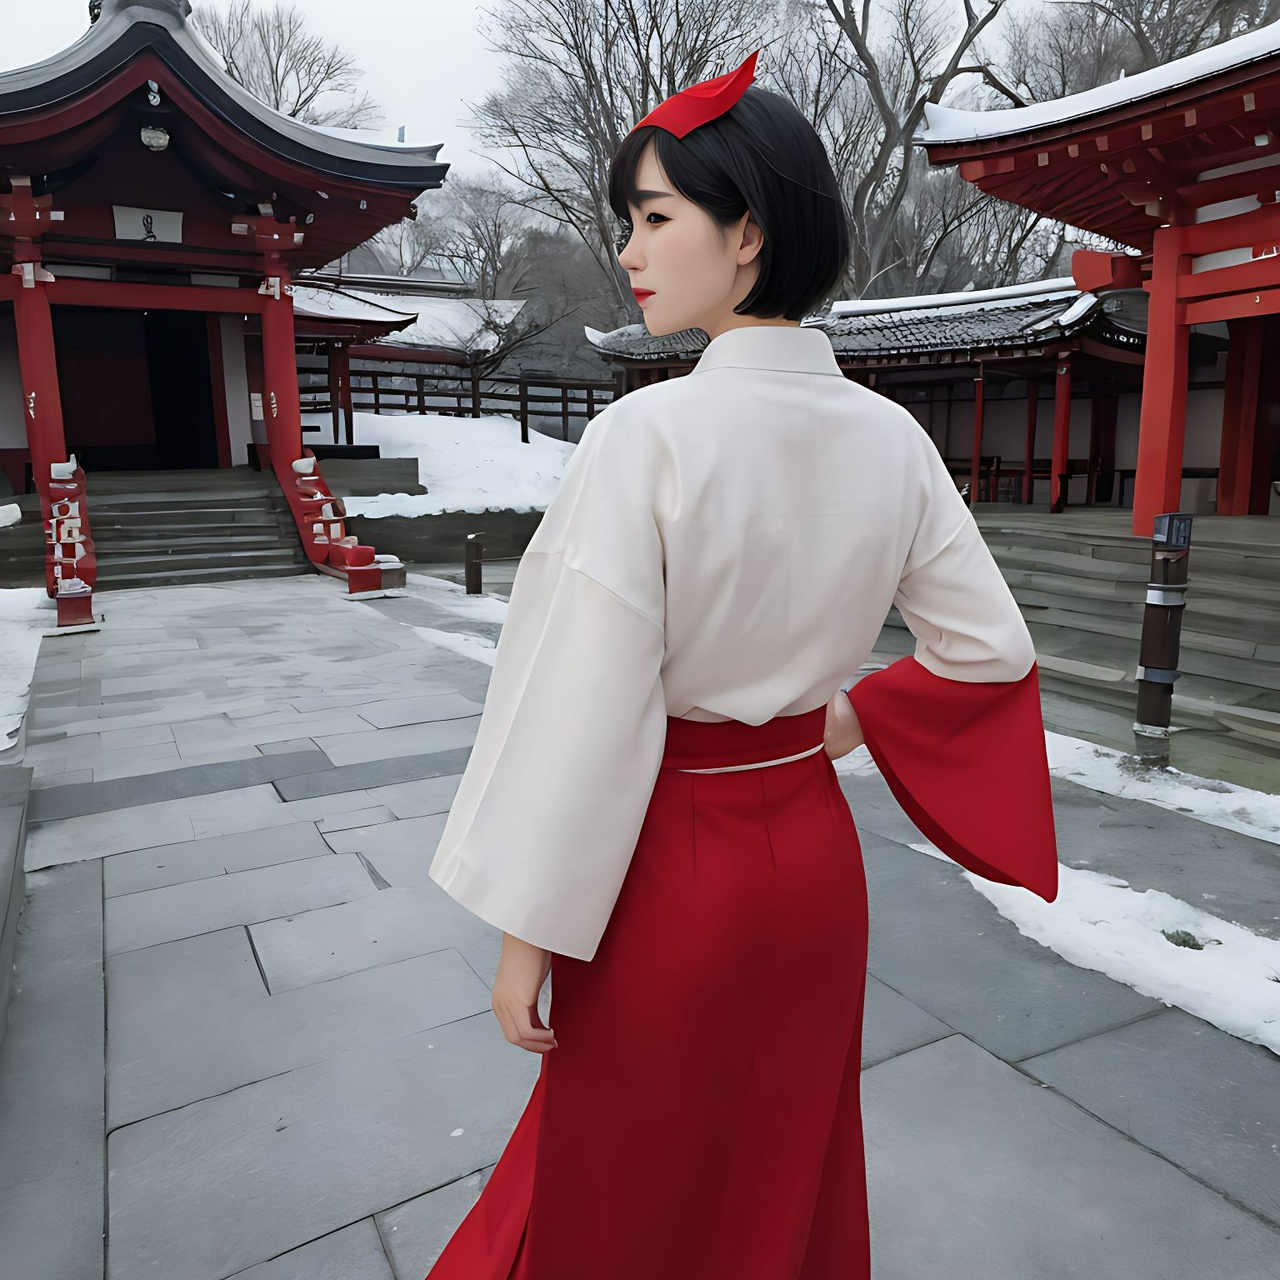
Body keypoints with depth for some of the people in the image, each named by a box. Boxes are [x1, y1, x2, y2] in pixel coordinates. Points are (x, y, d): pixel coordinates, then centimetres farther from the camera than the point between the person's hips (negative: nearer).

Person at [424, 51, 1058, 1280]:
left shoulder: (648, 434, -23)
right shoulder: (890, 436, -5)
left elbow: (590, 708, -22)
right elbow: (990, 645, 2)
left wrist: (529, 935, -12)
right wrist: (852, 718, 11)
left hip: (665, 871, -5)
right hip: (813, 855, 6)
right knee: (782, 1169, 28)